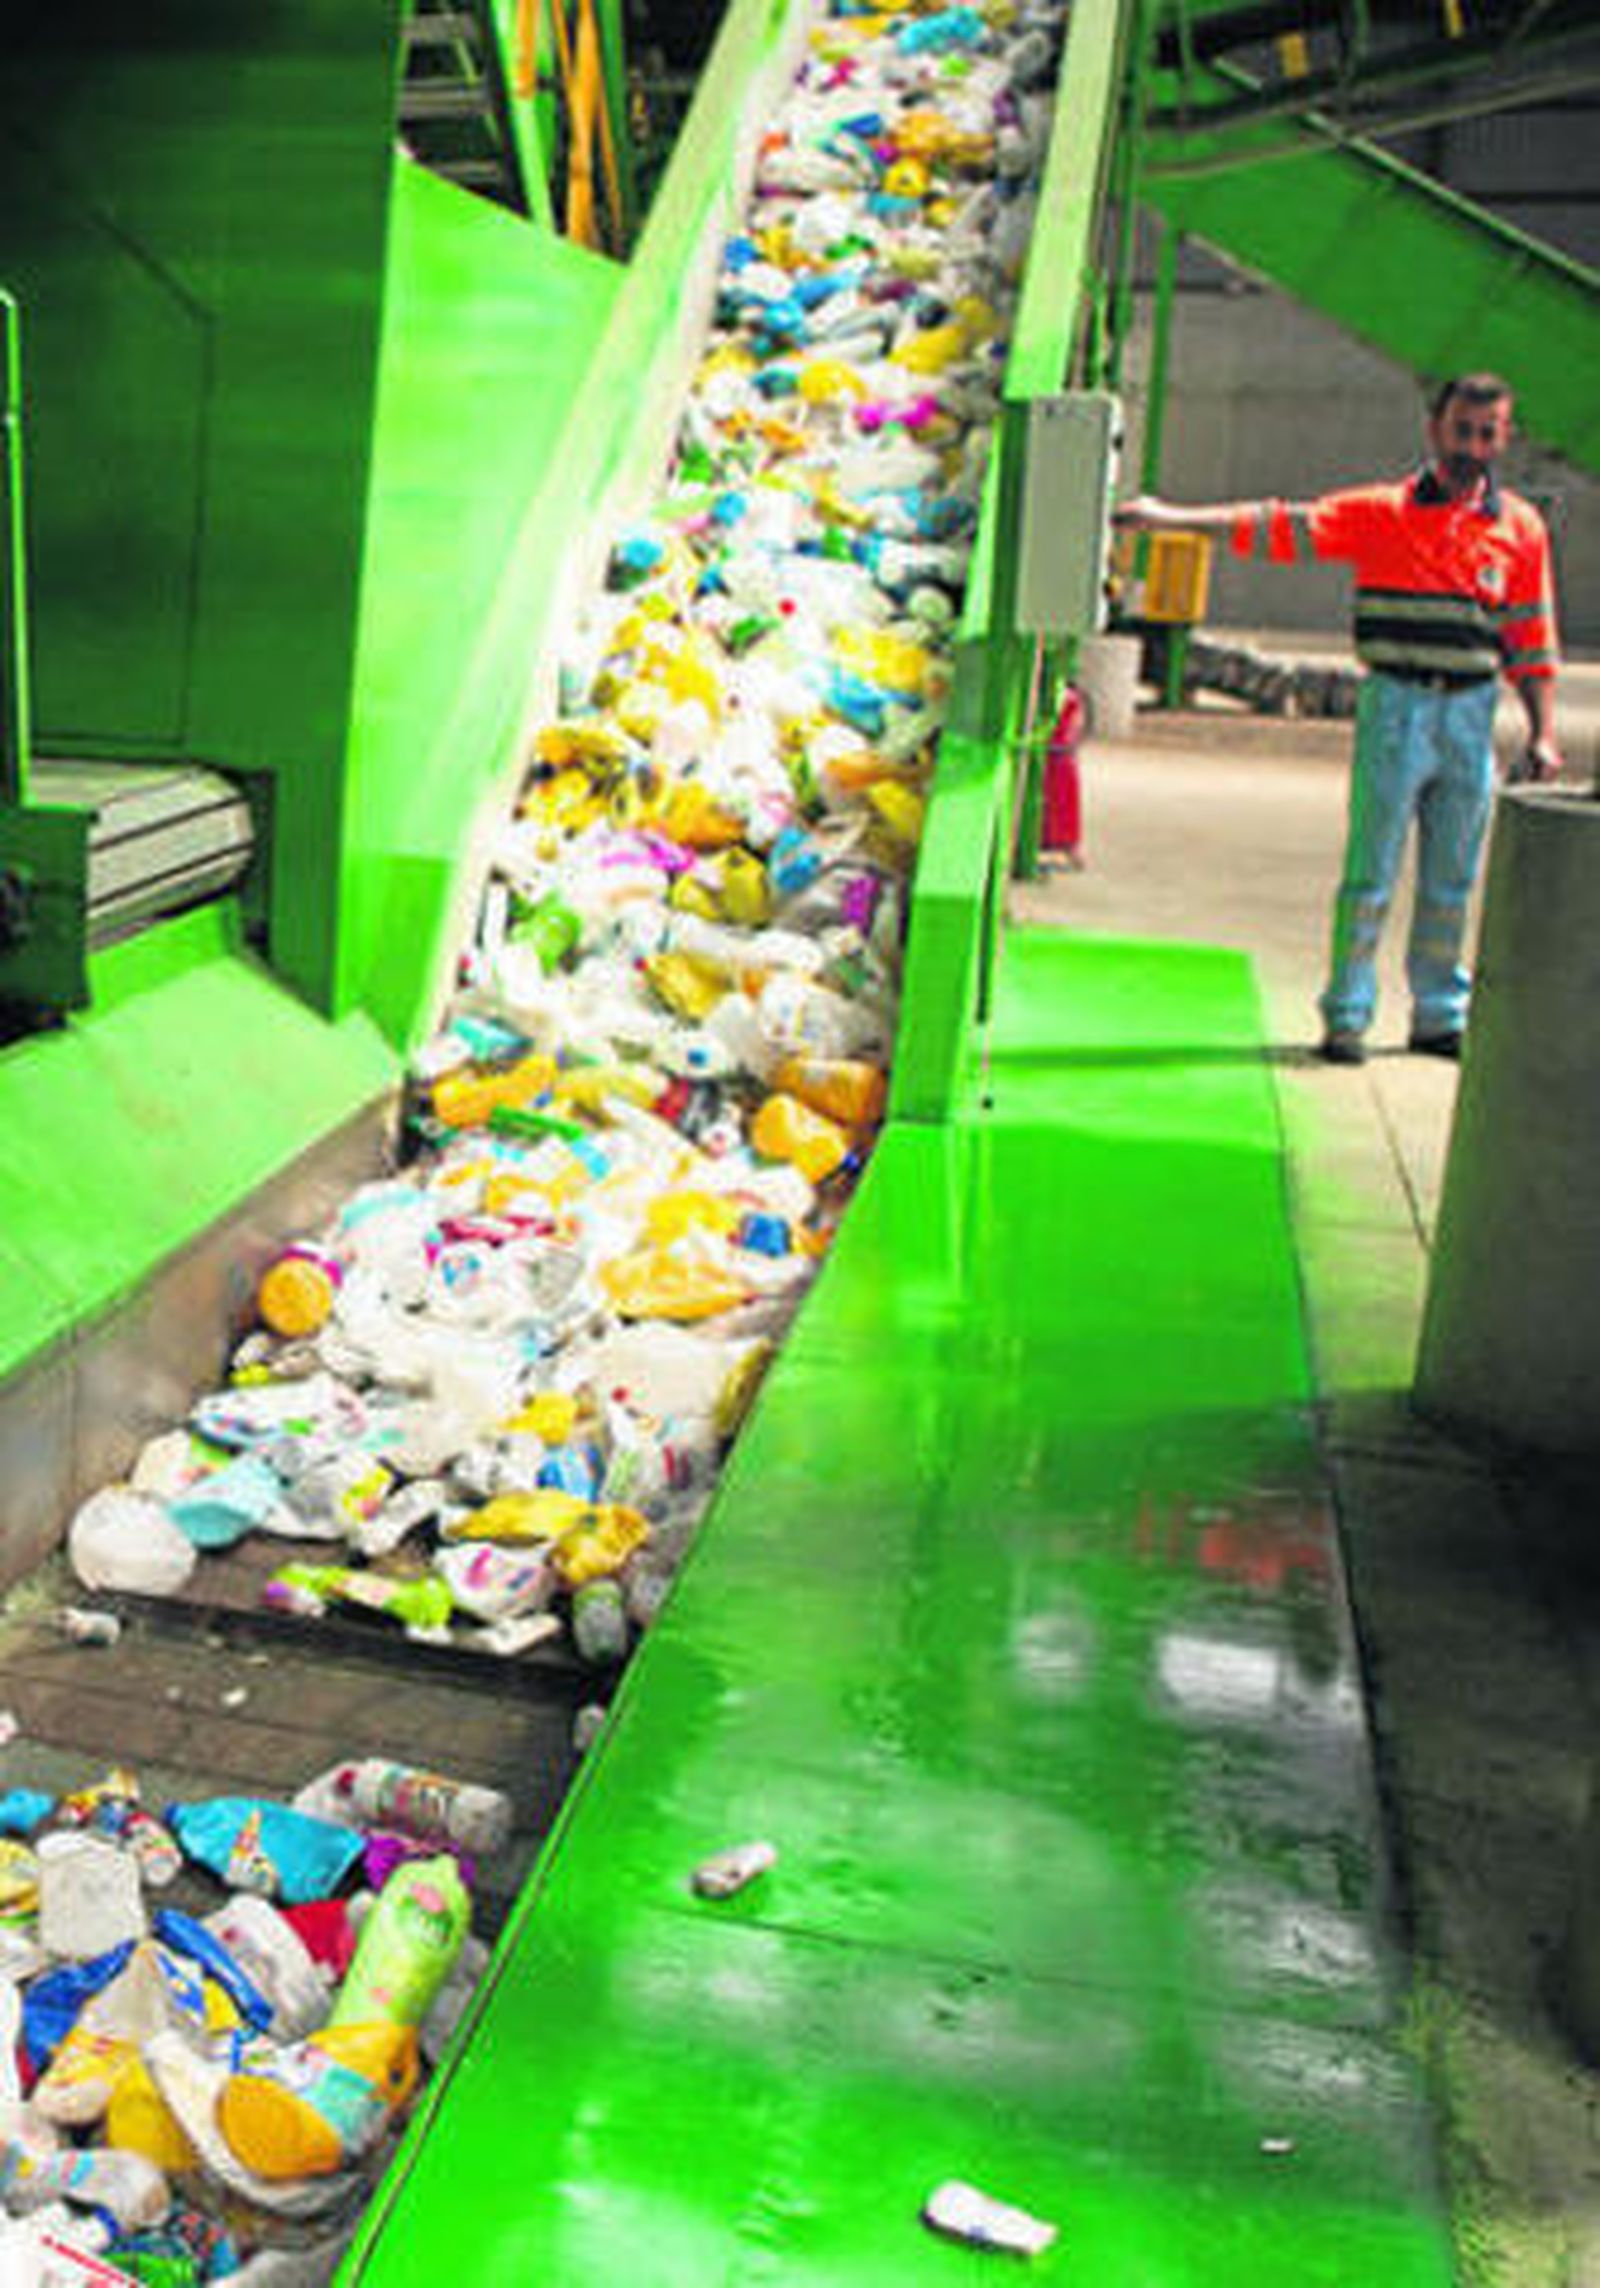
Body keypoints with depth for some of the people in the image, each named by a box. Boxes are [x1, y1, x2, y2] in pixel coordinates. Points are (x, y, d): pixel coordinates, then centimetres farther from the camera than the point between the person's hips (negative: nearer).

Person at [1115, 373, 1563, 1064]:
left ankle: (1440, 1015, 20)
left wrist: (1543, 734, 6)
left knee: (1452, 883, 9)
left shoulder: (1522, 527, 9)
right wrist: (1172, 519, -14)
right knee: (1370, 873, -2)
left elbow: (1532, 641, 11)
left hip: (1472, 715, 3)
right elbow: (1279, 526, -6)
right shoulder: (1380, 512, 1)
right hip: (1395, 707, -2)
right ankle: (1346, 1015, 7)